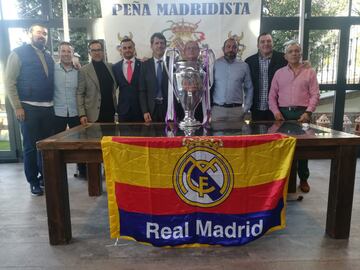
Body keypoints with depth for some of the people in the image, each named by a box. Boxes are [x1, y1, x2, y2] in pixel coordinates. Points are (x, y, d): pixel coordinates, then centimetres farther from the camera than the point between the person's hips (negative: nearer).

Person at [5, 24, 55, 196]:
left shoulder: (48, 57, 15)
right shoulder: (19, 53, -2)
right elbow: (9, 82, -6)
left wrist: (53, 103, 6)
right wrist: (17, 107, -12)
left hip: (48, 108, 5)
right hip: (29, 108, -5)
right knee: (31, 147, 1)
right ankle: (33, 181, 15)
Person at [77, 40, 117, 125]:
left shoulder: (110, 67, 8)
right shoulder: (84, 70, -3)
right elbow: (79, 94, -4)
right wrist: (82, 114, -11)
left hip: (110, 113, 3)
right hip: (94, 115, -3)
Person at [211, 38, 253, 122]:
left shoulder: (244, 66, 7)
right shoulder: (215, 64, 4)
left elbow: (249, 88, 12)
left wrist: (246, 108, 6)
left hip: (236, 110, 1)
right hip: (217, 109, -1)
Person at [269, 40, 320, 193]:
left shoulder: (309, 72, 8)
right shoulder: (279, 73, 12)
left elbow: (315, 95, 1)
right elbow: (272, 95, 8)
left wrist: (308, 112, -11)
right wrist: (276, 111, -5)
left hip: (302, 113, -1)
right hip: (283, 113, 1)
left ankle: (303, 179, 16)